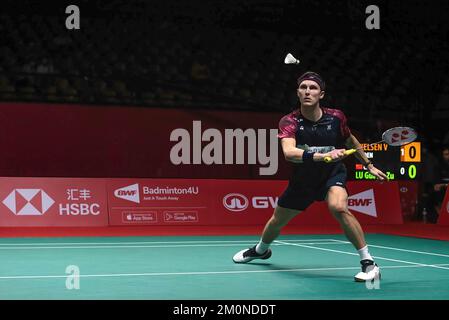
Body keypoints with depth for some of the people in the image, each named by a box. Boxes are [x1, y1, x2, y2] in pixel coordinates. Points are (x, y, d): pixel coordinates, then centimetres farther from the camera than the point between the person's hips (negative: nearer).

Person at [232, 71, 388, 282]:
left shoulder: (335, 118, -16)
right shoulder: (289, 122, -22)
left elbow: (351, 141, 7)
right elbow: (289, 153, -42)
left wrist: (369, 165, 12)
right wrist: (323, 155, -56)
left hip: (333, 173, -2)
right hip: (303, 178, 2)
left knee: (338, 208, -34)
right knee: (277, 220, 17)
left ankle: (369, 263, -24)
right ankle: (261, 250, 53)